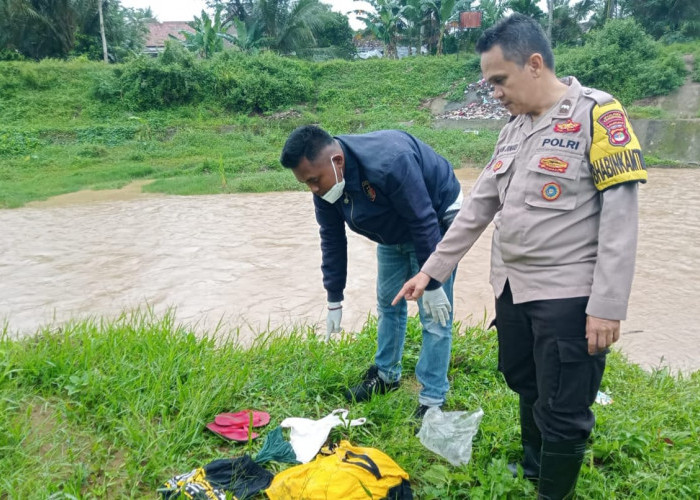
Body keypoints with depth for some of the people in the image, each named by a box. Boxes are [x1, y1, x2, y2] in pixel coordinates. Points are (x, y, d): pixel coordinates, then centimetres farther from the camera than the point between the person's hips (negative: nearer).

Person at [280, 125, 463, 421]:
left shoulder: (388, 163, -40)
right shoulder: (324, 185, -15)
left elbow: (424, 223, -32)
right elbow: (332, 241, -5)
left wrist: (432, 285, -25)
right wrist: (334, 301, 0)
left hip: (434, 223, -7)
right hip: (393, 233, 7)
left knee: (434, 316, -7)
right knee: (388, 304, 15)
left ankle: (432, 401, 3)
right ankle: (386, 375, 33)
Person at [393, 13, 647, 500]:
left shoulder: (597, 114, -11)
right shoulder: (515, 128, 10)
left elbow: (620, 217, -16)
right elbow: (478, 206, 12)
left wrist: (607, 306, -18)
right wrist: (431, 270, 10)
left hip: (569, 295, -7)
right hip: (512, 289, 7)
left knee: (563, 413, 4)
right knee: (526, 387, 22)